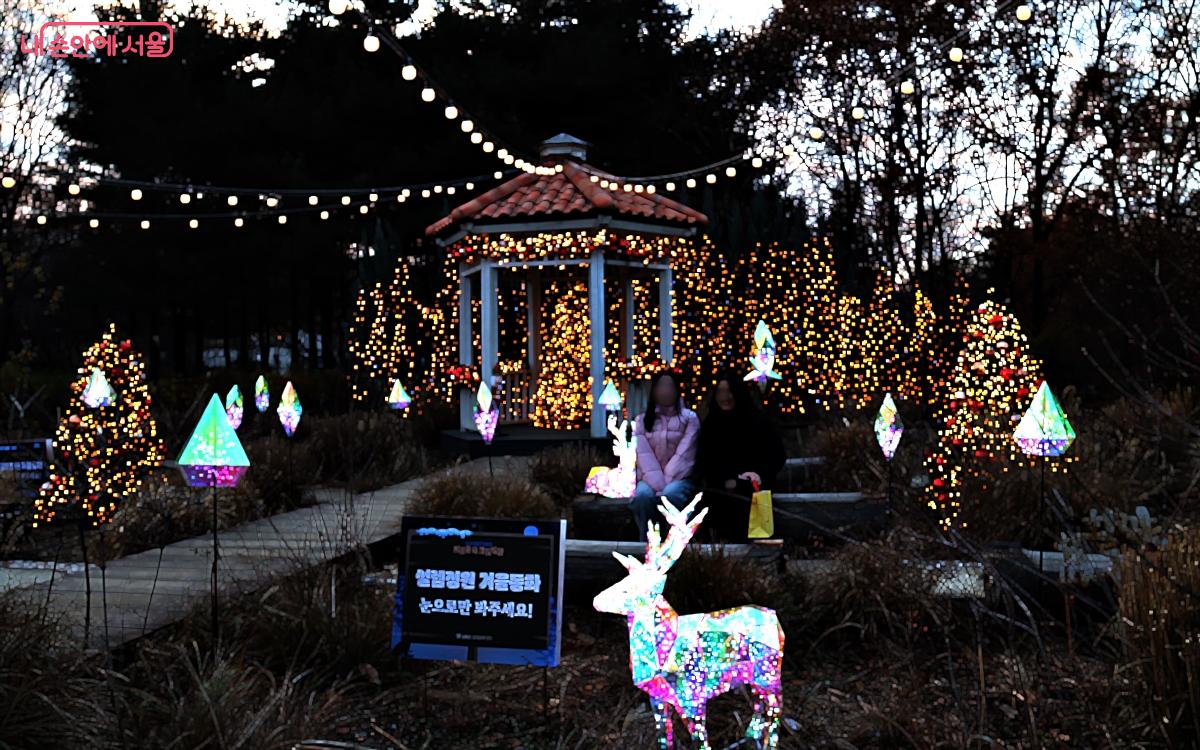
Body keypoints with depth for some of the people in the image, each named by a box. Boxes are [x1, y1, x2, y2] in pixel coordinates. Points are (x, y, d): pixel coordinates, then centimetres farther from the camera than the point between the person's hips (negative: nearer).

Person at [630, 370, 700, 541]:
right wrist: (659, 486, -19)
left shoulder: (689, 418, 6)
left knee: (671, 494, -37)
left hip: (679, 479, -1)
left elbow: (684, 455, -7)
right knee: (643, 495, -34)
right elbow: (645, 457, -3)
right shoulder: (642, 420, 10)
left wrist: (666, 484, -19)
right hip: (651, 480, 2)